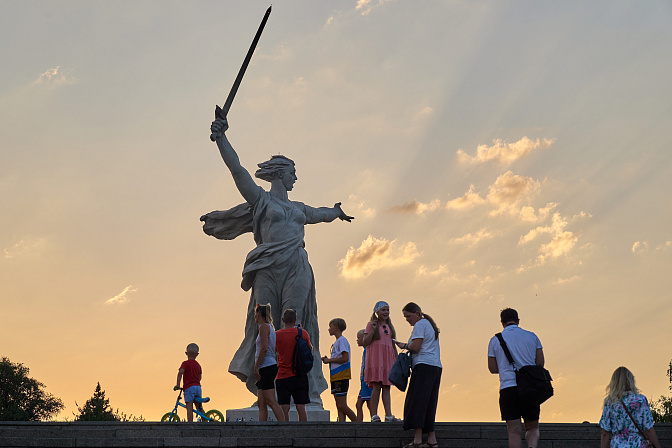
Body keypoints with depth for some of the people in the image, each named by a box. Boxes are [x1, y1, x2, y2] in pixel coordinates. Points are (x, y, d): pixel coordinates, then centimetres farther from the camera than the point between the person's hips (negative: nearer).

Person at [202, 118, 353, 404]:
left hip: (297, 270, 4)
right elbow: (236, 169, 1)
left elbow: (318, 213, 47)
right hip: (269, 269, -4)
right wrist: (221, 138, -9)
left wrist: (336, 212, 67)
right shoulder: (260, 198, 11)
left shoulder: (297, 208, 27)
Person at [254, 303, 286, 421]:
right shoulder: (270, 328, 22)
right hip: (266, 368, 10)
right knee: (261, 403, 6)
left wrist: (256, 367, -16)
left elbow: (264, 349, -17)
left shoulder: (264, 327, -7)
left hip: (267, 367, -10)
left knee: (271, 401, -14)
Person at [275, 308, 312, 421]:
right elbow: (310, 349, 16)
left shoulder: (277, 334, -5)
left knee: (284, 409, -1)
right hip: (300, 375, 2)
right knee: (301, 408, 4)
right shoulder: (303, 333, -1)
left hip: (283, 376, -2)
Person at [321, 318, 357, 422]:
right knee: (339, 406, 4)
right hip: (336, 377, 10)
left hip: (341, 377, -10)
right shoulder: (337, 342, 21)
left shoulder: (342, 340, -9)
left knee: (342, 406, -11)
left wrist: (329, 360, -11)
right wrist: (328, 360, 10)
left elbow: (345, 358, -19)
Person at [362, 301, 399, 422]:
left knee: (386, 387, 0)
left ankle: (388, 415, -5)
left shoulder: (389, 326, 19)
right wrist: (373, 330, -12)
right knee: (377, 386, -11)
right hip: (375, 358, -5)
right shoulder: (371, 325, 5)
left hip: (388, 359, 5)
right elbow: (365, 343, -2)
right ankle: (374, 415, -10)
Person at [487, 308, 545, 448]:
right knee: (532, 427, 11)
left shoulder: (495, 340, 7)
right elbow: (540, 363, 8)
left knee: (514, 431, 0)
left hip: (508, 387, -1)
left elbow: (492, 368, 9)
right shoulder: (531, 336, 9)